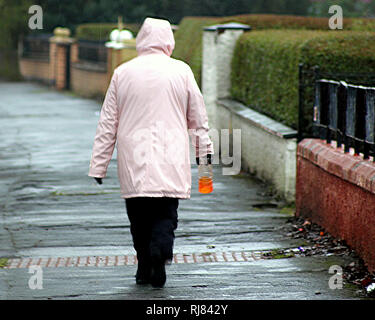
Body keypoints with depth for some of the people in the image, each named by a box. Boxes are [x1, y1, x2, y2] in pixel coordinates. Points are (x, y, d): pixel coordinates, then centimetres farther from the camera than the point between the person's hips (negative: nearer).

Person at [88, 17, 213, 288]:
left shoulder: (122, 73, 4)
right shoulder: (181, 71, 2)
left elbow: (107, 123, 5)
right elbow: (198, 117, 10)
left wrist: (99, 164, 9)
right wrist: (205, 148, 25)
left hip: (133, 162, 1)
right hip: (171, 160, -1)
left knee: (139, 215, 10)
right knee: (166, 211, 1)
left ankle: (145, 268, 11)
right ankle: (161, 246, -27)